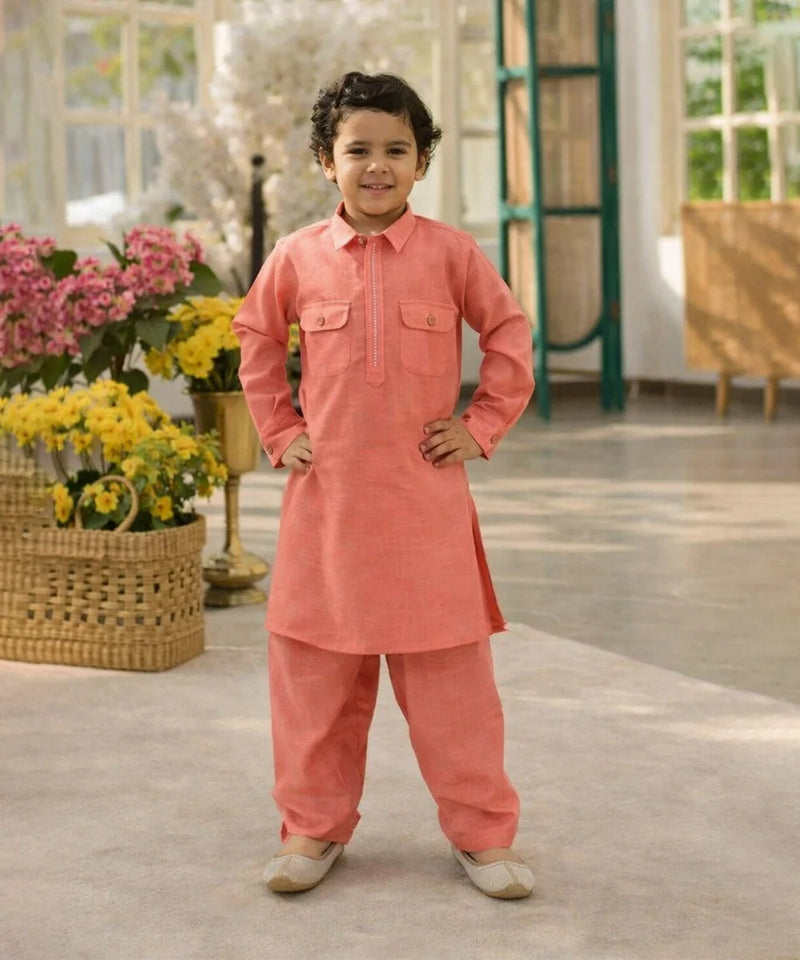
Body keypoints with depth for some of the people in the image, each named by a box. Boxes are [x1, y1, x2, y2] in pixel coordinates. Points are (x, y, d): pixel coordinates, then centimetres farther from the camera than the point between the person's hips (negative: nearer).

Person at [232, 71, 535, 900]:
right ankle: (315, 826, 23)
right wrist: (278, 431, 10)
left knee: (450, 672, 3)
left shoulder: (450, 253, -2)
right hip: (326, 497, 2)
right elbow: (257, 340, 17)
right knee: (314, 668, 8)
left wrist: (481, 427, 3)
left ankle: (481, 832, 16)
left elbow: (509, 334, 8)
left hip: (427, 497, -1)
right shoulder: (297, 257, 2)